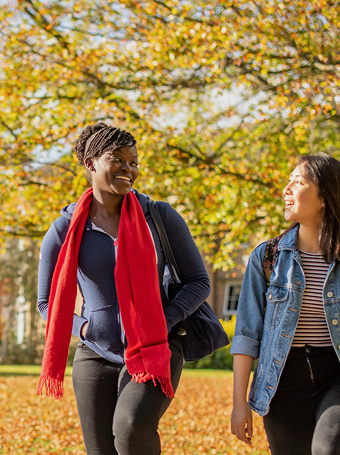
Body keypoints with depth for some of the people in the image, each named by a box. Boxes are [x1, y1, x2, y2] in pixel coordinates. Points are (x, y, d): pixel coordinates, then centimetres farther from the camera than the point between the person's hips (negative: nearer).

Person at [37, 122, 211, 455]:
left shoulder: (160, 216, -2)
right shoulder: (64, 231, 1)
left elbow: (199, 282, 4)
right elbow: (47, 302, 14)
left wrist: (164, 321, -11)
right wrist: (80, 327, -5)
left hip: (155, 353, -2)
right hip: (96, 357, 2)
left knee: (132, 426, -31)